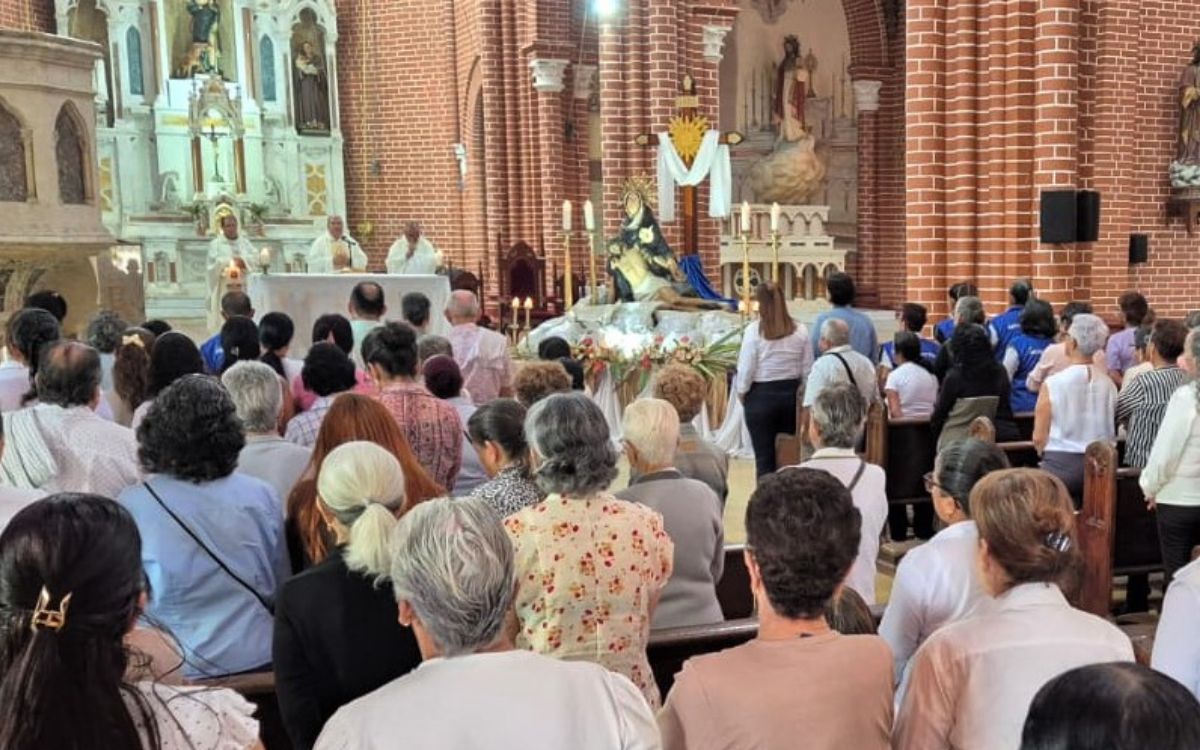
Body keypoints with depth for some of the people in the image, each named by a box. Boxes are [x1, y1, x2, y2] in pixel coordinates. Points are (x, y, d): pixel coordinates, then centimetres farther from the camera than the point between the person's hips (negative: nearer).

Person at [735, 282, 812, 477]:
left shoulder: (754, 330, -11)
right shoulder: (800, 330, -1)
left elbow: (746, 369, -8)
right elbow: (807, 369, 3)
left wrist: (741, 392, 8)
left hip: (761, 396, -3)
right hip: (791, 394, 3)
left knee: (764, 457, 4)